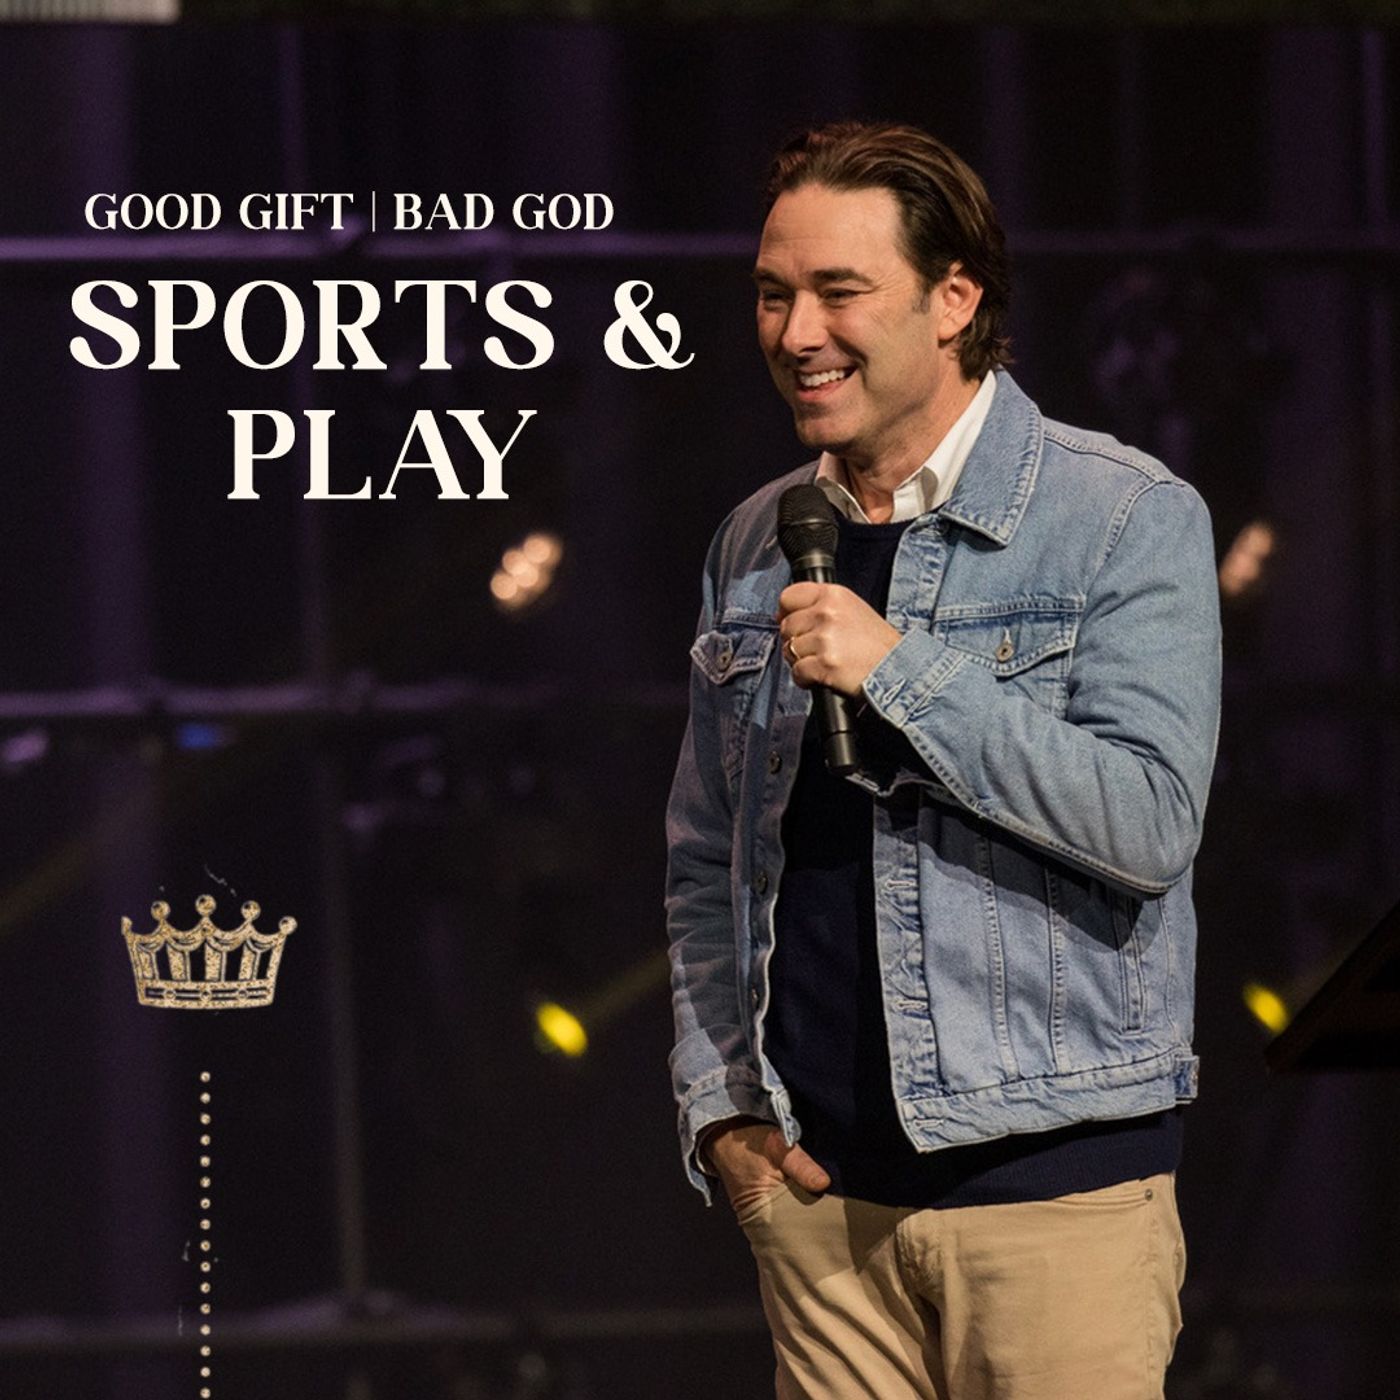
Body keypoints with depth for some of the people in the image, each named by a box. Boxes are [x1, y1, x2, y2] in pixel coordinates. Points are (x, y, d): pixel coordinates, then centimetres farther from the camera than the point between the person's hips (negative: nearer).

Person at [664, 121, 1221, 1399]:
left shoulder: (1127, 519, -4)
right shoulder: (757, 548, 12)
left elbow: (1150, 824, -15)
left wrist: (899, 669, -17)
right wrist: (717, 1101, 8)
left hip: (1054, 1182, -4)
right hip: (817, 1183, 5)